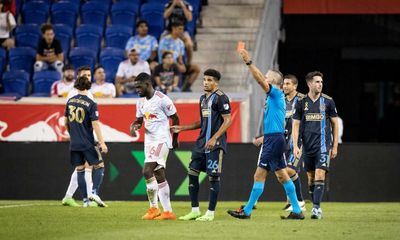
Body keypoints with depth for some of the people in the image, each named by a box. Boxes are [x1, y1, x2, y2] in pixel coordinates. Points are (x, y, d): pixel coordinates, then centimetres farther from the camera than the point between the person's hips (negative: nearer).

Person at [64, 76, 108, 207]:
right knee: (99, 166, 5)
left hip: (74, 143, 5)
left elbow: (66, 122, 14)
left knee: (80, 170, 9)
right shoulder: (91, 104, -11)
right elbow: (95, 124, -16)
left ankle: (85, 199, 9)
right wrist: (102, 143, -14)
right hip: (88, 143, -5)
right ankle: (95, 193, -12)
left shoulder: (70, 101, 5)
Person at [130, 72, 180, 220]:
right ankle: (168, 212, 14)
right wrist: (134, 126, -3)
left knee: (147, 171, -19)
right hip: (149, 140, 9)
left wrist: (175, 139, 0)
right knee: (159, 175, 10)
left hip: (161, 140, -9)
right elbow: (139, 120, 21)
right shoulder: (141, 102, 11)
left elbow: (175, 118, -6)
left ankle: (154, 208, -11)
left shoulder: (162, 99, -12)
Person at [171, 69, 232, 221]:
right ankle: (195, 210, 12)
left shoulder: (221, 98, -9)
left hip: (215, 144, -9)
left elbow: (227, 121, -14)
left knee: (213, 177, -4)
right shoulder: (203, 98, 17)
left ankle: (210, 213, 1)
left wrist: (214, 139, -22)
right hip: (202, 142, 9)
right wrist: (181, 128, 20)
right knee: (192, 173, 5)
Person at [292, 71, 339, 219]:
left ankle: (316, 207, -16)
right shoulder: (301, 102, 3)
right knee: (311, 177, 8)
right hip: (307, 145, 2)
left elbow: (335, 124, 7)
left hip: (323, 144, -2)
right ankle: (315, 207, 17)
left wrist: (335, 146, 3)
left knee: (320, 175, -14)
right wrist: (295, 146, -2)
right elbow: (296, 125, 6)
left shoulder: (328, 101, 1)